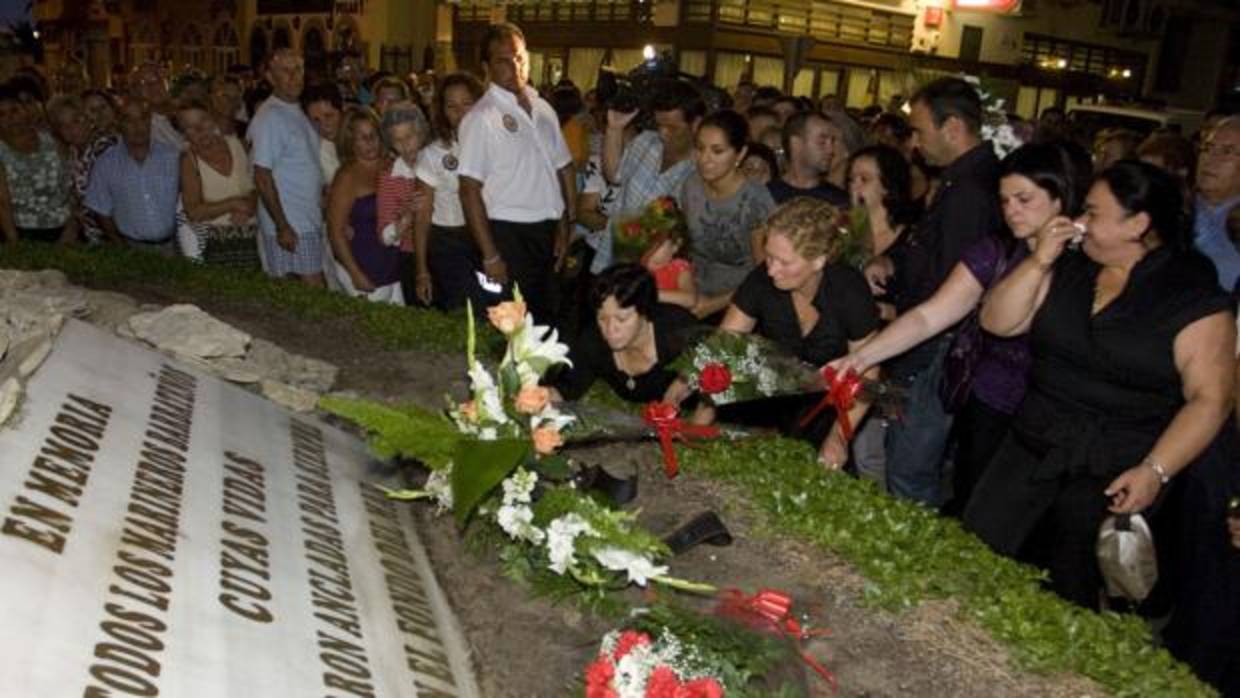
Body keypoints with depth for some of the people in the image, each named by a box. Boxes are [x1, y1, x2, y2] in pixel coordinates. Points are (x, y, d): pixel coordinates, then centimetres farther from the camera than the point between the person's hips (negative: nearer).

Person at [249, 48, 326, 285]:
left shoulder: (298, 112, 13)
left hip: (310, 222, 8)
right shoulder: (269, 117, -13)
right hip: (288, 226, -8)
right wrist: (282, 226, -19)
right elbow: (262, 178, -16)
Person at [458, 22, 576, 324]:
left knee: (547, 316, 15)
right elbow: (470, 189, -13)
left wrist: (566, 226, 9)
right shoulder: (481, 117, -9)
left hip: (549, 231, 6)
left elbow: (564, 167, 15)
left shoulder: (543, 108, 10)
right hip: (508, 233, -6)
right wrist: (490, 255, -15)